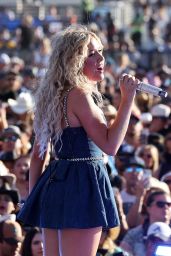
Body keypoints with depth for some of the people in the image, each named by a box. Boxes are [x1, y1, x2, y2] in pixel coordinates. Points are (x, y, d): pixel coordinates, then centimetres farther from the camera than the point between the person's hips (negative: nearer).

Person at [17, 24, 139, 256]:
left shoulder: (53, 96, 15)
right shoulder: (79, 95, -12)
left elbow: (38, 156, 18)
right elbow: (110, 145, -18)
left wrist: (33, 199, 21)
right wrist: (127, 99, -15)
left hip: (54, 184, 9)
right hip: (82, 183, -9)